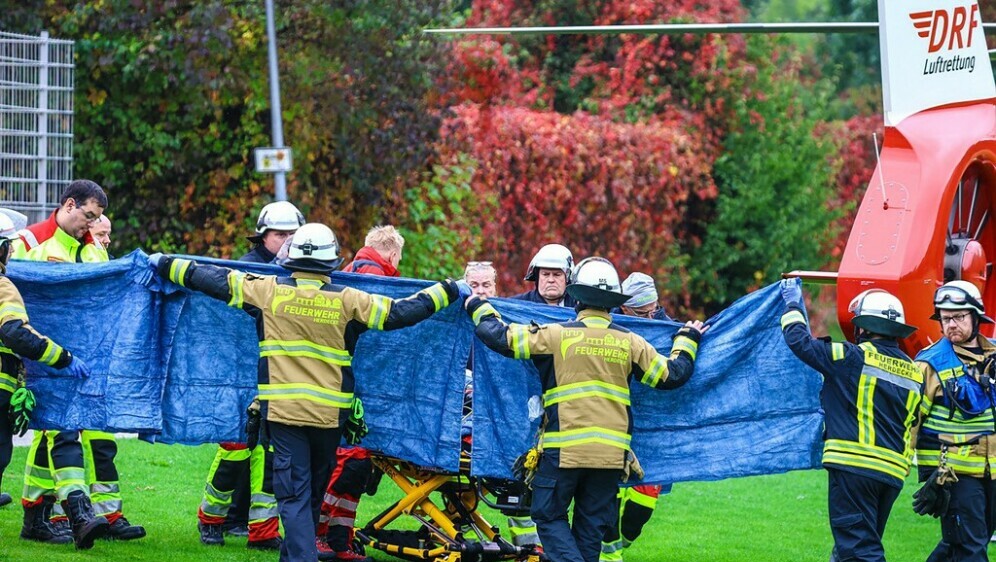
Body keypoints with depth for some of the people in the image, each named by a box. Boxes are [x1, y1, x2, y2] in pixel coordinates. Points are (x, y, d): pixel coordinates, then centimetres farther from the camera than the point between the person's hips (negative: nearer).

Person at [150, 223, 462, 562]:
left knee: (294, 495, -1)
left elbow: (216, 281, 3)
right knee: (315, 494, 18)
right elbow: (399, 314, 1)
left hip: (283, 409, -1)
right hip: (330, 413, 1)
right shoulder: (347, 300, -3)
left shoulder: (268, 291, -3)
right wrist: (449, 291, 14)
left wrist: (165, 264, 15)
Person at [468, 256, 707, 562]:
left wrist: (480, 308, 18)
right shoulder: (629, 342, 5)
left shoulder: (556, 335, -4)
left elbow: (502, 338, -1)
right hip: (612, 453, 3)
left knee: (549, 516, 7)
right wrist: (687, 341, 32)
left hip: (563, 449, -3)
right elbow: (672, 374, 14)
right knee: (592, 524, 12)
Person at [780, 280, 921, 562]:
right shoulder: (914, 373, 13)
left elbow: (799, 341, -2)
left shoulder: (854, 358, -8)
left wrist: (792, 304, 13)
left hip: (853, 466, -7)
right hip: (893, 473, 8)